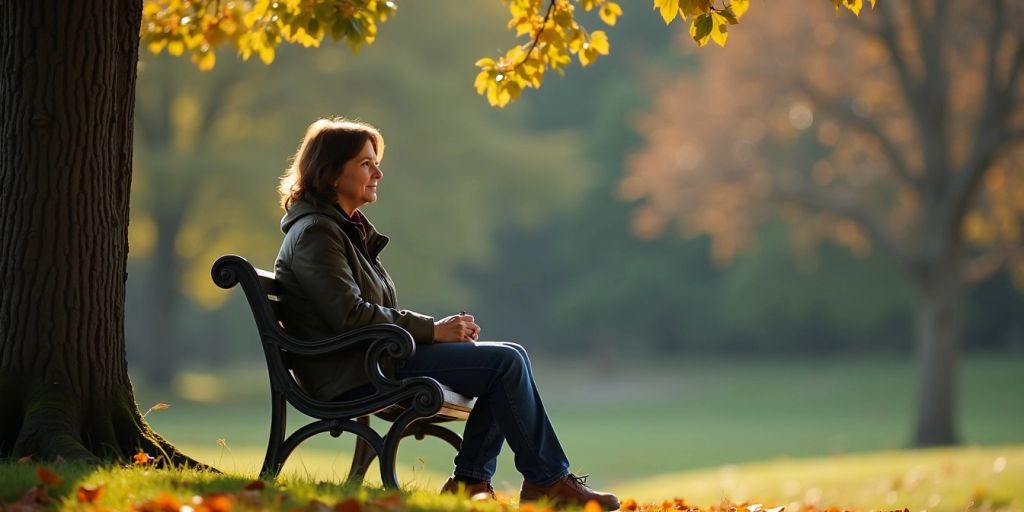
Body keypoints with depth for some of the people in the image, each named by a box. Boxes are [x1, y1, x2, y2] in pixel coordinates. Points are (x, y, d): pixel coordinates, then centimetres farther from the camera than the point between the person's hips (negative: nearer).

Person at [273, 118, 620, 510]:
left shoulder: (347, 228, 20)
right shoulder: (314, 233, -11)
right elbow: (351, 316, -20)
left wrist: (441, 329, 2)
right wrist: (433, 330, -13)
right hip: (352, 373, -10)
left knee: (508, 359, 5)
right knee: (507, 361, -14)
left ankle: (470, 480, -1)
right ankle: (546, 480, -5)